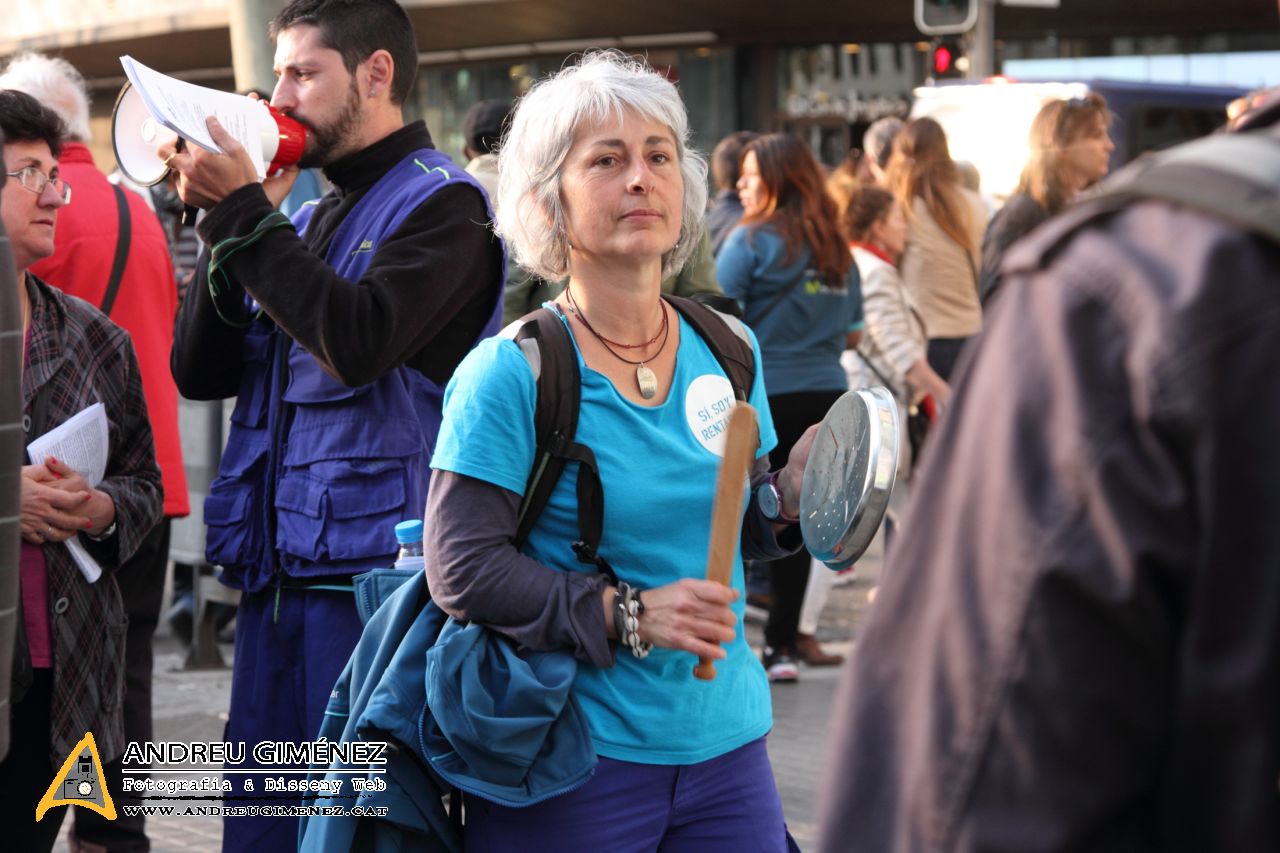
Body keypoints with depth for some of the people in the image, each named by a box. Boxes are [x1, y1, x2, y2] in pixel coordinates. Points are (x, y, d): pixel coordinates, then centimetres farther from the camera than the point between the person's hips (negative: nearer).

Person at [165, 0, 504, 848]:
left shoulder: (440, 201, -6)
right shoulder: (309, 219, 17)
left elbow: (358, 341, -22)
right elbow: (201, 371, 12)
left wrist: (243, 212, -15)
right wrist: (229, 222, 0)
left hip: (371, 564, -8)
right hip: (277, 569, 8)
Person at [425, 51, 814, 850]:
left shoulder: (727, 351, 7)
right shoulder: (511, 374, -10)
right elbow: (461, 567, -14)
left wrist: (792, 491, -4)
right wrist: (624, 614, -21)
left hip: (726, 746, 5)